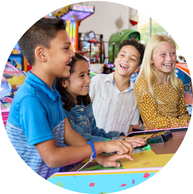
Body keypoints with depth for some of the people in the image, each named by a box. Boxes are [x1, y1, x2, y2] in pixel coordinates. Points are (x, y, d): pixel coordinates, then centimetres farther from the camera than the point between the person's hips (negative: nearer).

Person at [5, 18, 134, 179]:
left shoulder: (52, 92, 6)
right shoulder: (30, 99, -24)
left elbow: (68, 133, 3)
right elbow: (52, 157, -24)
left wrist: (101, 158, -10)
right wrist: (102, 146, -18)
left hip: (56, 175, 8)